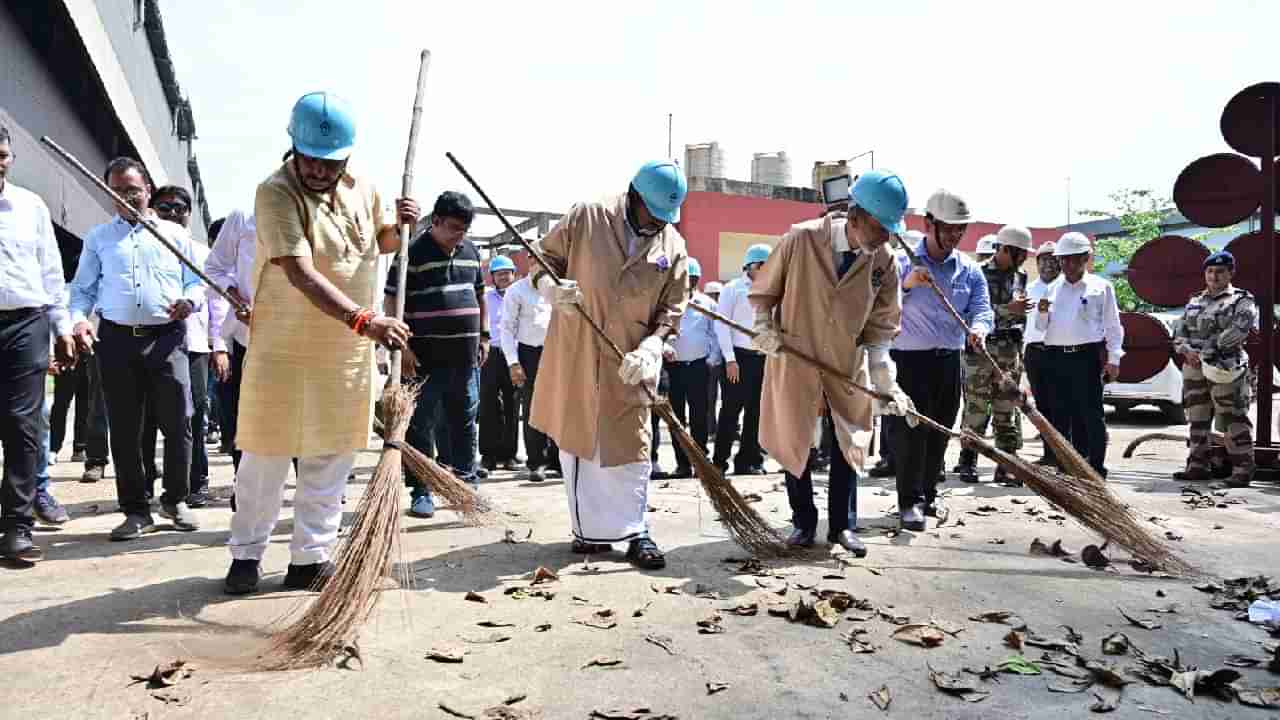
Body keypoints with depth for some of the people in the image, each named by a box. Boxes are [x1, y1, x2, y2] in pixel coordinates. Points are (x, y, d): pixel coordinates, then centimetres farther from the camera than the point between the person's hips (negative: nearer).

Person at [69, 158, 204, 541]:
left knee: (178, 422, -2)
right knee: (124, 429, 3)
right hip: (117, 339, 1)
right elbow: (82, 288, 11)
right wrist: (79, 320, -8)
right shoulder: (98, 237, 14)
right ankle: (136, 510, 12)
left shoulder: (176, 234, 13)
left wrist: (190, 301, -11)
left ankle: (176, 500, 16)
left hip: (167, 338, -1)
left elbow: (197, 282, 12)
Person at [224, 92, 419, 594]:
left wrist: (398, 226, -3)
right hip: (283, 346, -5)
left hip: (348, 351, 5)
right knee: (267, 454, 5)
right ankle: (247, 553, 23)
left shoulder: (362, 189, 2)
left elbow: (380, 243, 21)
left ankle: (311, 559, 21)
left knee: (332, 457, 9)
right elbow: (301, 274, -29)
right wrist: (364, 320, -39)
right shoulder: (276, 192, -17)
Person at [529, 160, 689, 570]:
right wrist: (550, 288, -19)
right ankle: (590, 530, 20)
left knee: (630, 445, 2)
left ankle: (635, 533, 12)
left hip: (631, 363, 1)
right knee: (577, 442, 7)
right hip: (575, 354, 0)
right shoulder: (586, 217, -4)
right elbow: (544, 260, 4)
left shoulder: (673, 247, 1)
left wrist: (650, 349, -14)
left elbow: (671, 309, 3)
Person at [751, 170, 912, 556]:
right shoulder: (801, 239, -19)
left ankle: (843, 525, 25)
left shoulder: (885, 263, -11)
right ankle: (803, 523, 25)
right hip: (794, 359, -2)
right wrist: (765, 329, -18)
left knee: (849, 443, 8)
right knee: (793, 441, 7)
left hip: (848, 364, 2)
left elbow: (880, 329, -4)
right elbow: (763, 292, -4)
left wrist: (887, 383, -12)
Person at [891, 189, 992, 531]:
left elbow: (982, 308, -1)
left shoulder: (970, 270, 9)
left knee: (938, 434, 11)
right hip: (909, 360, -5)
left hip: (949, 362, 5)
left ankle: (926, 498, 24)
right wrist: (905, 284, -28)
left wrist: (978, 327, -24)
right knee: (910, 431, -8)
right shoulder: (901, 264, -3)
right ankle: (910, 502, -3)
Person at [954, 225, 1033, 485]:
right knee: (976, 408, 0)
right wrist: (1007, 309, -20)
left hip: (1010, 351, 5)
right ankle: (968, 461, 11)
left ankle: (1007, 465, 8)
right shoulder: (980, 274, -6)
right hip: (981, 349, -5)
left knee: (1007, 410, 4)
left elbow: (1021, 316, 20)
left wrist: (1019, 351, 18)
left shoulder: (1020, 277, 13)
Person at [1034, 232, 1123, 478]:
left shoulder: (1101, 287, 6)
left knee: (1091, 415, -3)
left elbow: (1113, 326, 4)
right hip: (1056, 357, 4)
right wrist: (1042, 312, -4)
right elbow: (1041, 327, 17)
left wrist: (1113, 359, -4)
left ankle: (1096, 469, 2)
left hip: (1088, 356, -4)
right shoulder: (1052, 288, 16)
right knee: (1059, 415, 8)